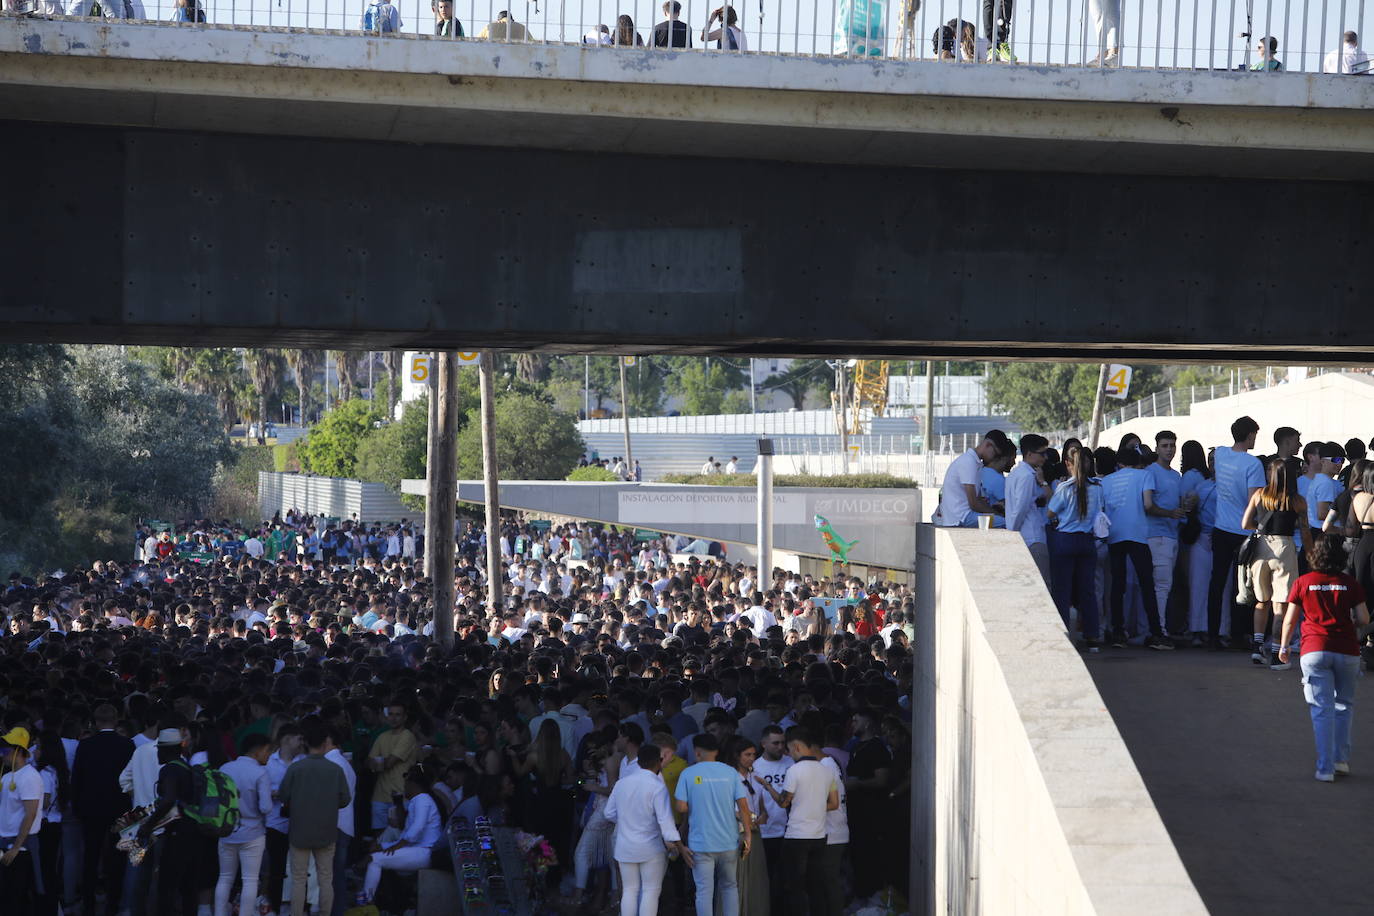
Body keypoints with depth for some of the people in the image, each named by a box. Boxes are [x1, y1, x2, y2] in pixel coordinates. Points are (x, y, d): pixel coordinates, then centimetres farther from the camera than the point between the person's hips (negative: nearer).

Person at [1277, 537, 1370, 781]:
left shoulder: (1303, 582, 3)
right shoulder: (1350, 583, 3)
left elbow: (1289, 619, 6)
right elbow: (1364, 619, 1)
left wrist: (1283, 646, 21)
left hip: (1314, 650, 0)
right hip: (1347, 650, 0)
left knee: (1322, 710, 0)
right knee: (1343, 705, 18)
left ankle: (1325, 768, -6)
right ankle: (1341, 759, 14)